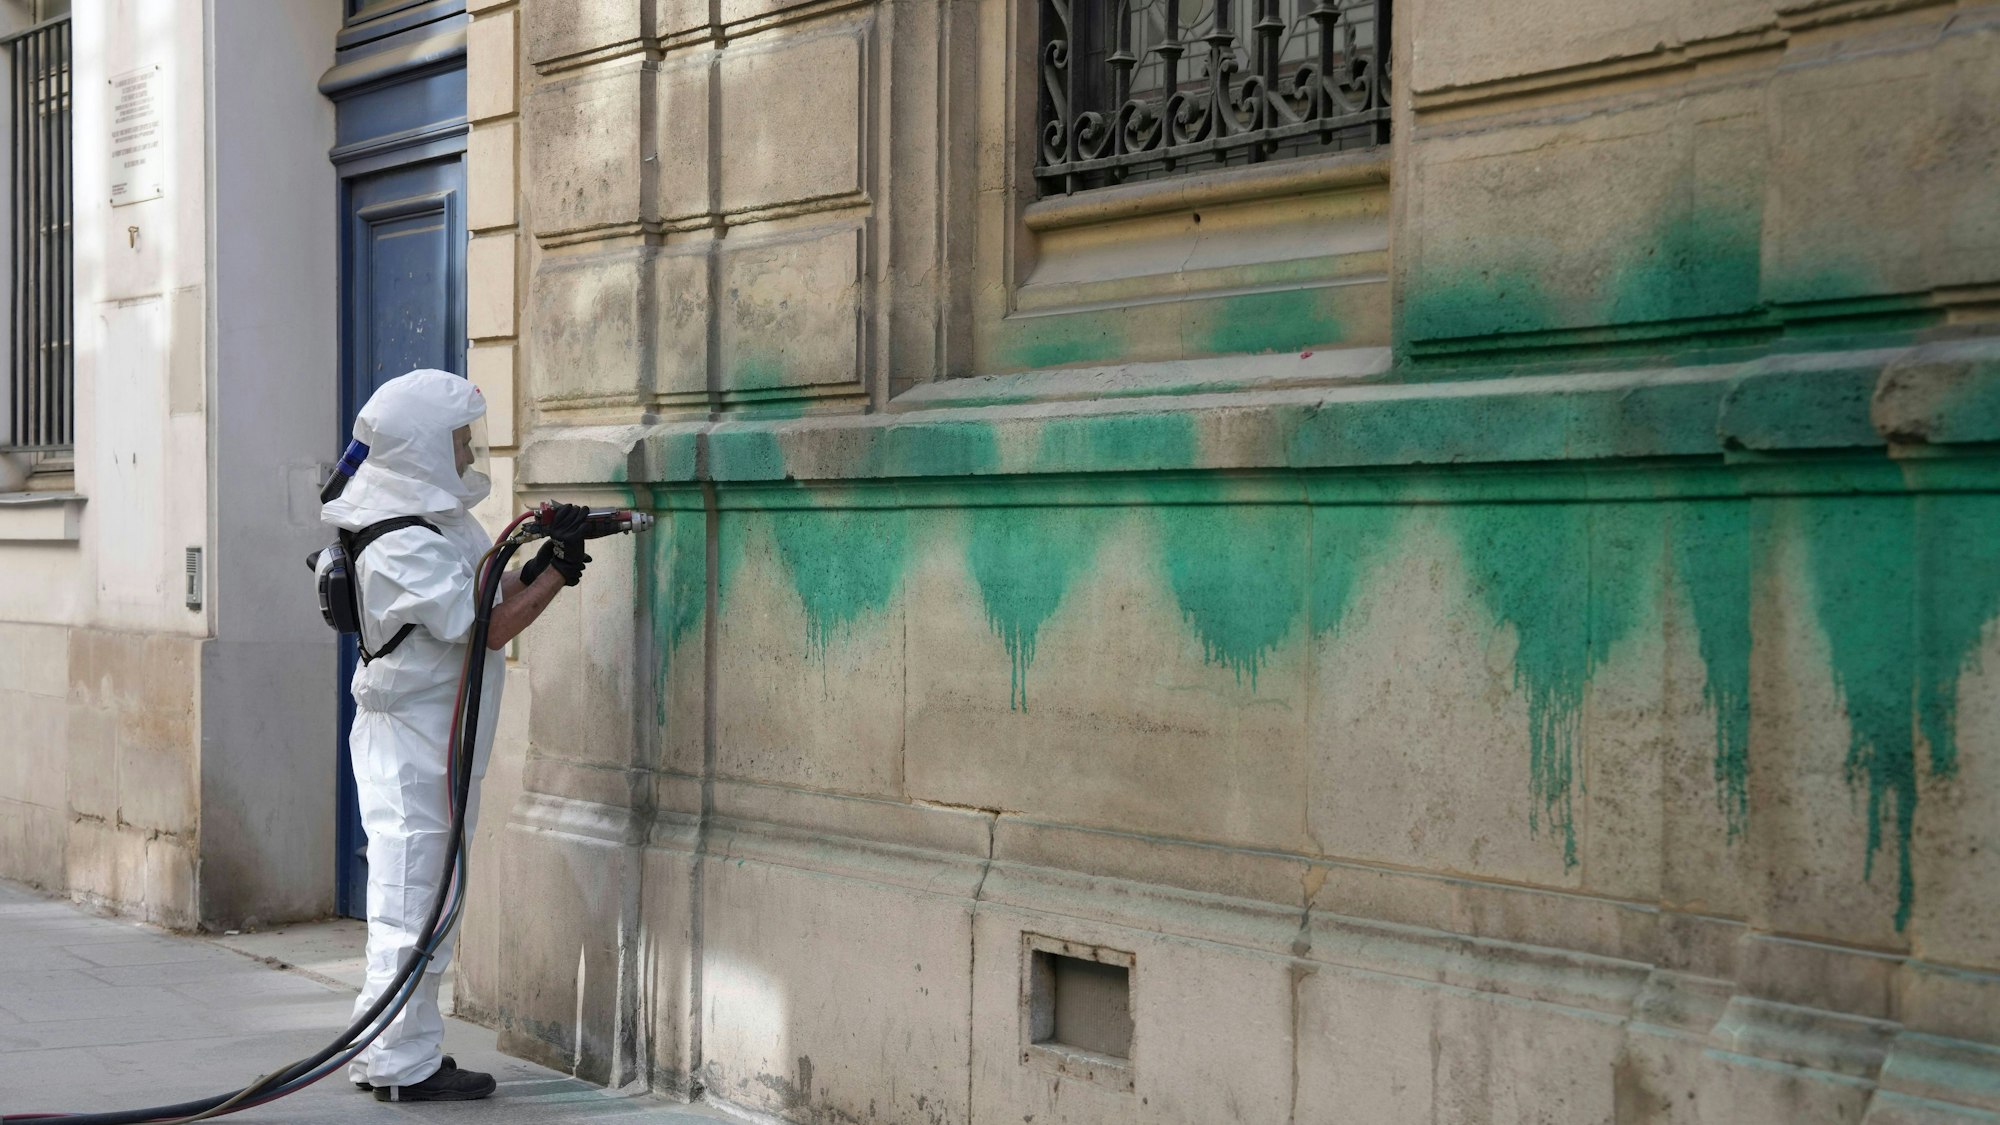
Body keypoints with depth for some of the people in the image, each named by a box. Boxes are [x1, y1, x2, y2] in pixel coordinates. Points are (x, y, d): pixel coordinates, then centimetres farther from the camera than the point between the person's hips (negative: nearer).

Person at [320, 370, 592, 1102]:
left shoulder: (445, 522, 11)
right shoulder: (403, 545, -20)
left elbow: (491, 596, 11)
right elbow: (488, 628, -21)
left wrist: (541, 560, -4)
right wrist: (557, 570, -18)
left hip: (438, 740, 10)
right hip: (409, 745, -10)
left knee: (427, 898, 15)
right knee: (412, 898, -5)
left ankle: (385, 1054, 23)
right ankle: (404, 1065, 1)